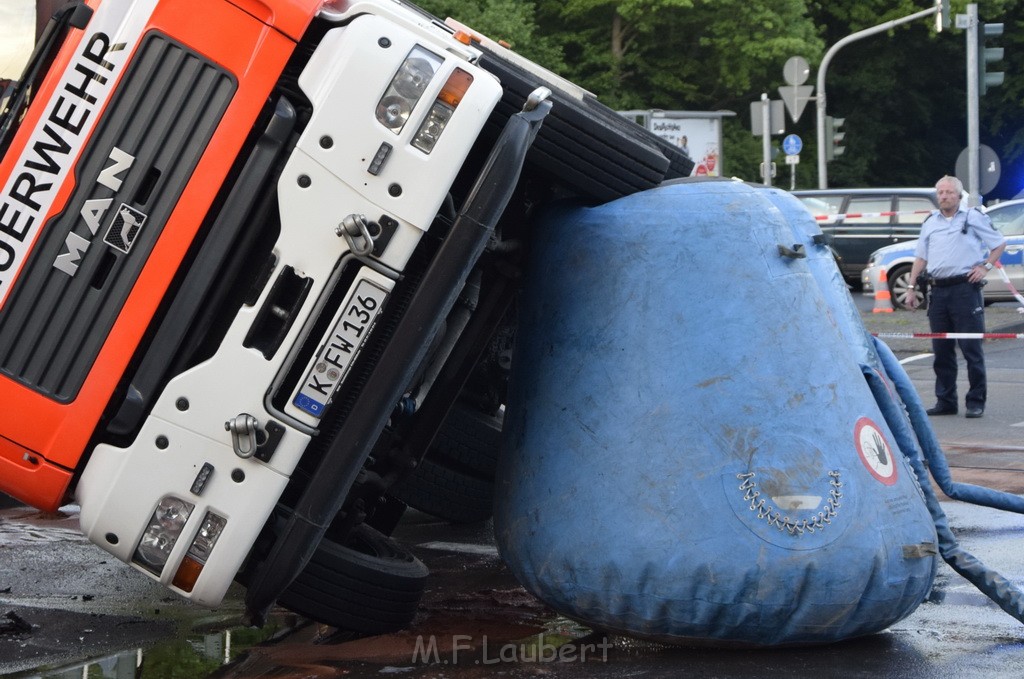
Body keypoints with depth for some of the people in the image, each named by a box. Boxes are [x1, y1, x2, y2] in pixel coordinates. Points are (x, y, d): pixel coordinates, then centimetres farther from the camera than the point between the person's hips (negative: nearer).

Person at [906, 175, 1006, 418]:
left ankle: (976, 402, 1)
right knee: (941, 350, 7)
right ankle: (945, 401, 13)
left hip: (965, 289, -5)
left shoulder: (974, 217, 4)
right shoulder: (930, 222, 16)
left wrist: (985, 266, -6)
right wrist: (912, 288, 11)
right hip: (937, 290, 5)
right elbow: (920, 258, 18)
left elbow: (999, 244, 9)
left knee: (971, 348, -4)